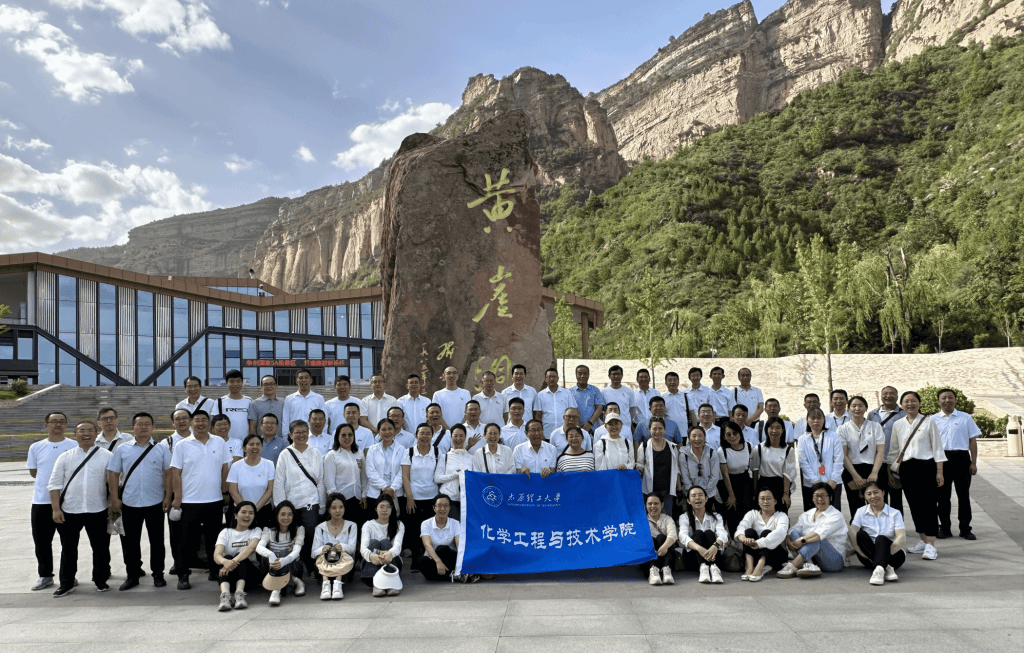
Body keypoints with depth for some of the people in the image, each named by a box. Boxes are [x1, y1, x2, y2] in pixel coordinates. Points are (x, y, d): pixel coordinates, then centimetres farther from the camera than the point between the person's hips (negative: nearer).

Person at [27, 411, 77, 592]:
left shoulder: (74, 446, -1)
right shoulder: (36, 447, 6)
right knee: (41, 541, 7)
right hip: (41, 501, 2)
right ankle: (45, 576, 21)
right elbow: (33, 472, 11)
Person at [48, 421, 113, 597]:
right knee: (68, 549, 11)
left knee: (100, 548, 7)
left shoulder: (107, 456, 1)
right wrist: (56, 509, -2)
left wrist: (113, 506, -2)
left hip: (98, 511, -1)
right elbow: (55, 484, 5)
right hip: (69, 511, 1)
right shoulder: (65, 457, 5)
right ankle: (66, 583, 25)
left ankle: (101, 580, 23)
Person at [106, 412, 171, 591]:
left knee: (156, 540, 7)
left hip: (155, 503, -1)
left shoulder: (161, 449, 4)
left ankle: (158, 574, 19)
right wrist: (114, 499, -2)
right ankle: (132, 575, 21)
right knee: (130, 541, 8)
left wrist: (168, 497, -4)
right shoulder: (122, 450, 6)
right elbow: (113, 474, 5)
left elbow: (168, 473, 3)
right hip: (129, 502, 1)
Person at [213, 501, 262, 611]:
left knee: (240, 558, -29)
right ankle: (225, 595, -51)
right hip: (229, 577, 1)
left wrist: (234, 561, -38)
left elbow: (251, 548, -18)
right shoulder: (226, 532, 9)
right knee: (227, 557, -29)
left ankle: (240, 594, -50)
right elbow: (216, 555, -11)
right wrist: (225, 562, -37)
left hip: (250, 572, -1)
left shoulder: (256, 531, 6)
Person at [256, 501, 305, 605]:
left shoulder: (299, 529, 1)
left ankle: (276, 589, -39)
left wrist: (283, 561, -41)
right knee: (266, 556, -30)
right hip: (273, 571, 2)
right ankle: (295, 582, -35)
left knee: (284, 553, -31)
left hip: (292, 568, -2)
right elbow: (259, 547, -18)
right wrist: (271, 555, -42)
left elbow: (296, 551, -18)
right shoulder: (269, 530, 3)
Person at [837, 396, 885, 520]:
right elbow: (843, 455, -1)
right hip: (852, 471, 0)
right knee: (856, 509, -2)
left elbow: (881, 451, 0)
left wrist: (874, 473, -12)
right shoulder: (843, 429, 6)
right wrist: (855, 475, -11)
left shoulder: (875, 426, 8)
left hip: (872, 469, 0)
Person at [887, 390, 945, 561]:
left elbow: (937, 447, -1)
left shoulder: (928, 422, 0)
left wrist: (939, 471, -6)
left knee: (929, 505, -7)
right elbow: (894, 450, 16)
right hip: (906, 468, 4)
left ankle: (930, 545, -7)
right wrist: (891, 469, 10)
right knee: (914, 505, 8)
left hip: (926, 466, -4)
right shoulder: (898, 425, 10)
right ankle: (923, 541, 20)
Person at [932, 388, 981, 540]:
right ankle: (945, 528, 15)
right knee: (943, 495, 5)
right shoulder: (933, 419, 6)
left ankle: (965, 529, 16)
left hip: (961, 458, 0)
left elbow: (972, 441, 6)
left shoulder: (966, 418, 6)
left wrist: (973, 463, 0)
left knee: (963, 494, 6)